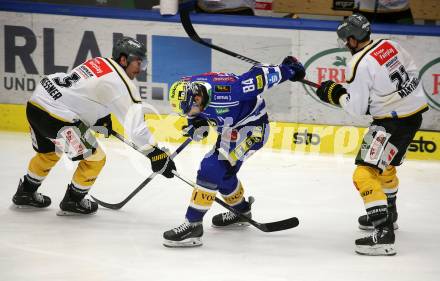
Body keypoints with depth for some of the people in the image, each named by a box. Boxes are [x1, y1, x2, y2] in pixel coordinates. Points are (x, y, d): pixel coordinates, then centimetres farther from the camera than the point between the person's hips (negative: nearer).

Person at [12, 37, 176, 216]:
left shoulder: (100, 62, 13)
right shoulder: (121, 85, -13)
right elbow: (135, 125, -17)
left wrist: (101, 119, 30)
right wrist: (156, 154, -14)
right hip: (54, 116, -9)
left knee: (49, 152, 34)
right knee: (94, 158, 6)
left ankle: (25, 193, 49)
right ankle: (72, 202, 20)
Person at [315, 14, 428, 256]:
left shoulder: (359, 66, -18)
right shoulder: (389, 45, 3)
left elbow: (357, 107, -13)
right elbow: (411, 71, 15)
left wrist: (335, 95, 4)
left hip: (393, 122, -9)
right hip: (415, 111, 9)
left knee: (366, 174, -13)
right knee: (385, 163, 31)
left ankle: (383, 232, -24)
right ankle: (387, 214, 50)